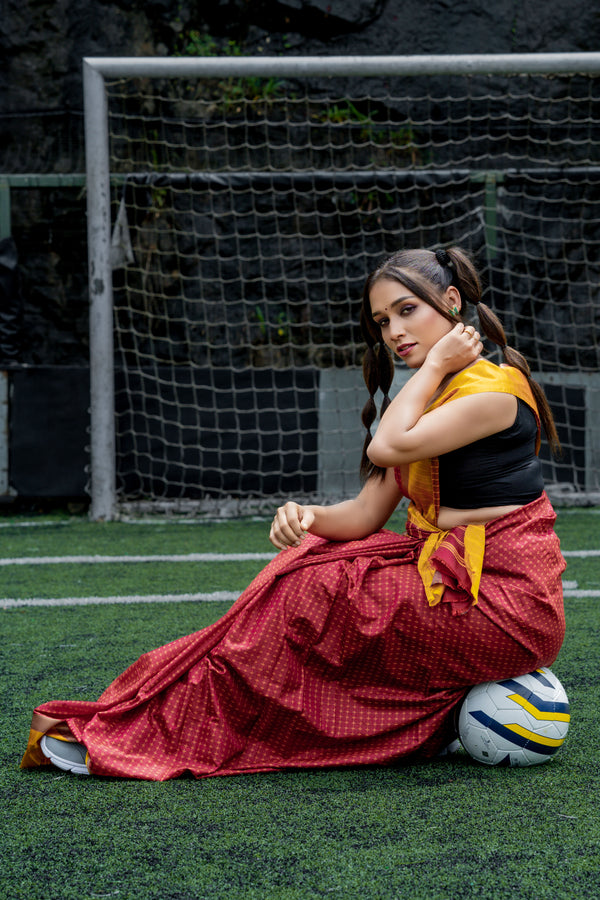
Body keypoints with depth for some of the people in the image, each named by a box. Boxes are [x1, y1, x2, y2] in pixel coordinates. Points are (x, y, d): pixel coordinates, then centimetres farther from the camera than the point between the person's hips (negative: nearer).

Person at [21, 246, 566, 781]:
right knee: (306, 570, -1)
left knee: (311, 597, -15)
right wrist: (307, 516, -13)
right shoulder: (428, 397, 16)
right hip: (452, 576, 9)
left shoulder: (495, 388, -12)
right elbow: (367, 515, 8)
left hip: (506, 606, -9)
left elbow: (389, 445, -26)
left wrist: (436, 364, -12)